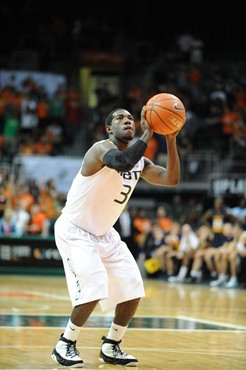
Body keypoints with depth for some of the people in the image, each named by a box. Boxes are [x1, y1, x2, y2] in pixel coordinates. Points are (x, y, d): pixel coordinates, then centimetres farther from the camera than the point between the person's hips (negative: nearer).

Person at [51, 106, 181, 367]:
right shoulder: (101, 149, -22)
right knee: (94, 289, -23)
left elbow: (171, 179, -9)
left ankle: (110, 348, 17)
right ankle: (65, 345, -4)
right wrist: (147, 134, -38)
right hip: (74, 230, -8)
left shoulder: (139, 161, 3)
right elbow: (122, 161, -45)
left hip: (104, 233, 8)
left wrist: (170, 140, -17)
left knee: (133, 290, 2)